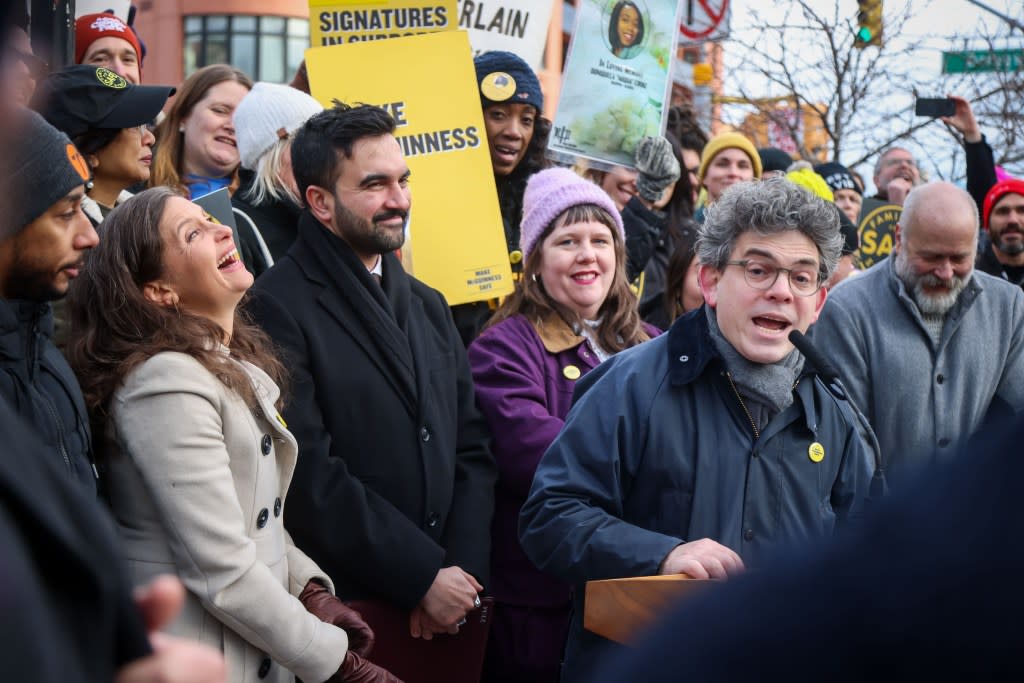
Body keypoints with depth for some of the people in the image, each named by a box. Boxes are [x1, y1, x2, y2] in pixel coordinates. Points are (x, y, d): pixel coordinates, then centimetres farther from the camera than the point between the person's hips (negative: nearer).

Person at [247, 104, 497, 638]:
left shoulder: (427, 305, 14)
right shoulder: (279, 309, -11)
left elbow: (472, 448, 11)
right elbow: (310, 474, -17)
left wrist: (463, 571, -3)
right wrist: (424, 576, -14)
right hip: (344, 607, -6)